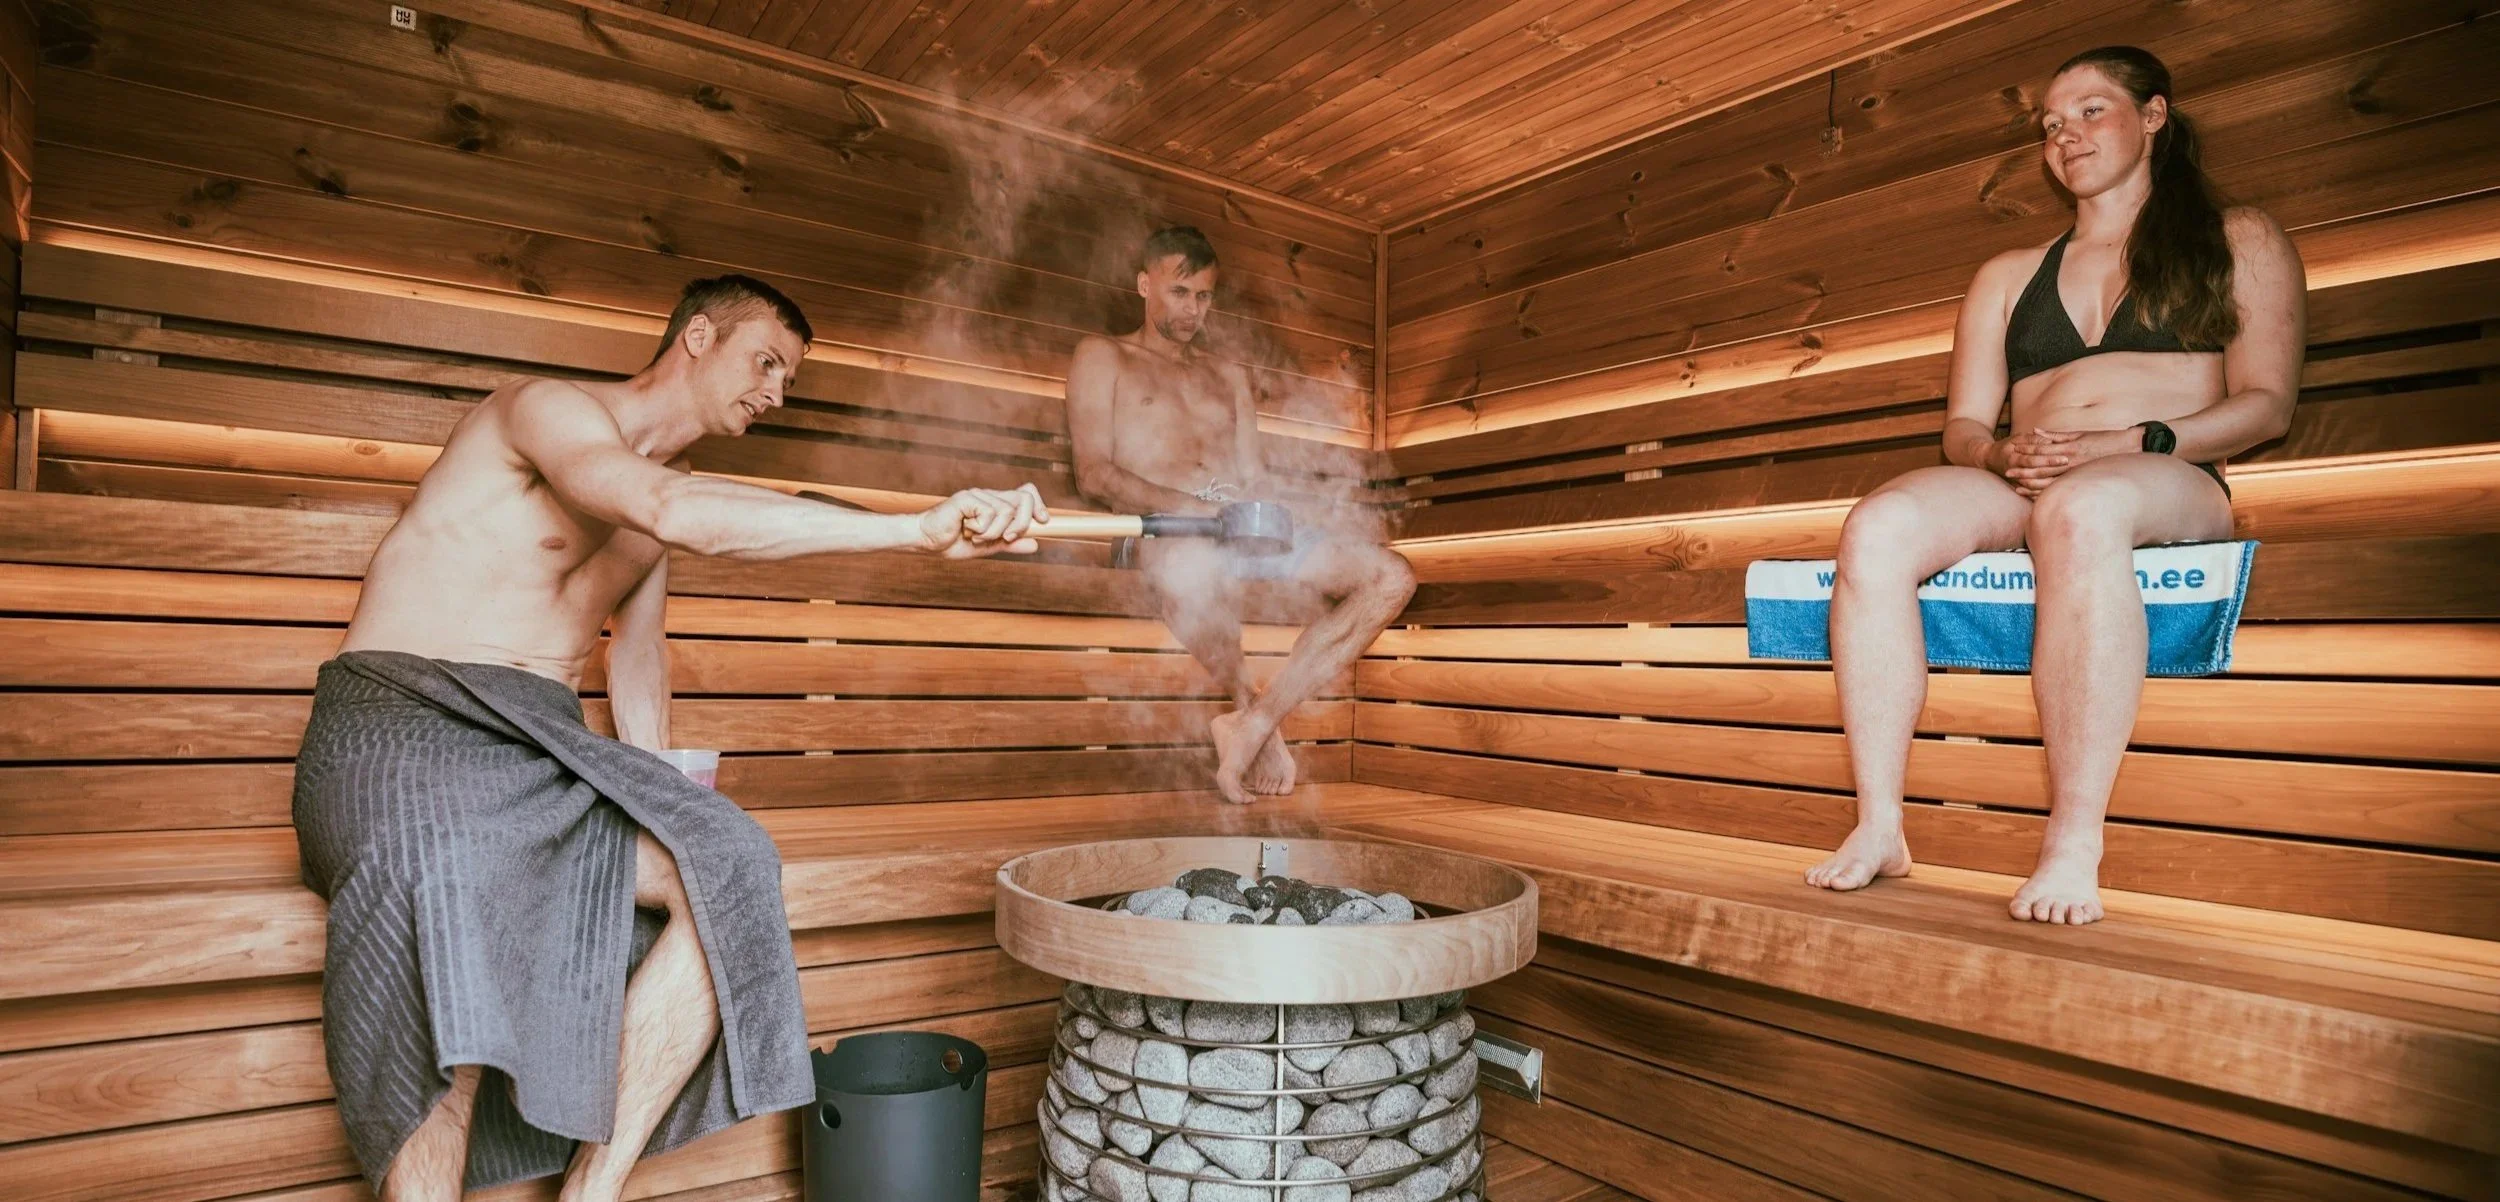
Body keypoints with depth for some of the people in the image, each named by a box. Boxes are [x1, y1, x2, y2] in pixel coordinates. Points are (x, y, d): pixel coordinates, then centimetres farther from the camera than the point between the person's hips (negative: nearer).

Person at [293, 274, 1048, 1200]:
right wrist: (916, 530, -34)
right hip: (403, 725, -6)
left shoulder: (667, 484, 21)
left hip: (537, 751, 7)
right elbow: (674, 512, -28)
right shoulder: (548, 408, -6)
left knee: (730, 870, -20)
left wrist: (655, 796, 11)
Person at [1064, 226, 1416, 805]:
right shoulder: (1103, 357, 16)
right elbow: (1094, 475, 1)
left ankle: (1254, 724, -21)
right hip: (1164, 525, -5)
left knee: (1390, 577, -16)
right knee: (1196, 569, -44)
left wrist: (1326, 512, 0)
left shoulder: (1229, 376, 31)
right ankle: (1246, 706, -13)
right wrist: (1194, 507, -16)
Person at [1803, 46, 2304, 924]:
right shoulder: (2007, 277, 28)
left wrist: (2129, 442, -12)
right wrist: (2003, 454, -7)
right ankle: (1878, 827, -33)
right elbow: (1961, 426, 18)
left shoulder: (2239, 242, 20)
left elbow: (2266, 404, 6)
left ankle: (2074, 848, -42)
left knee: (2081, 506, -41)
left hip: (2171, 487, -3)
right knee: (1878, 526, -32)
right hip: (2018, 488, 3)